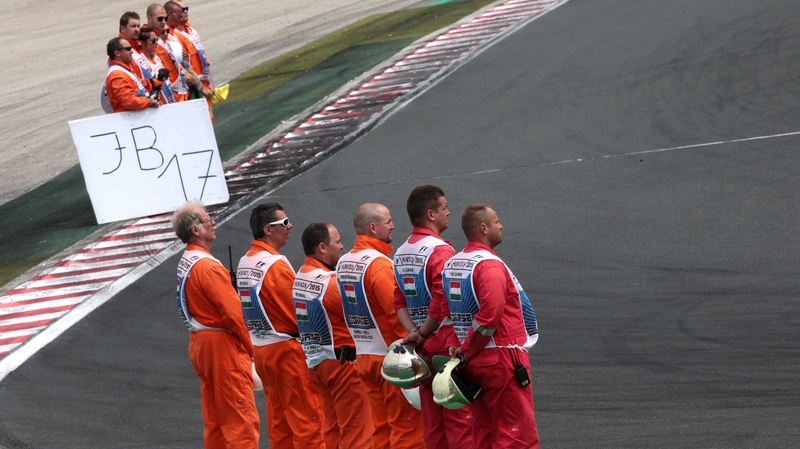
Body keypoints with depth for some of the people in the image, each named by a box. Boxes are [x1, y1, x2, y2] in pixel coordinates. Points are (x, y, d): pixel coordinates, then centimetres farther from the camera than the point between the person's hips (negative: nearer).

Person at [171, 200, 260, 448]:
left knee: (214, 418, 13)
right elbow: (232, 312, -20)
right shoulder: (208, 266, -19)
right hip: (222, 344, -10)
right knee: (241, 417, -7)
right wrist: (249, 347, -8)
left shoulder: (185, 263, 10)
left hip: (199, 343, 10)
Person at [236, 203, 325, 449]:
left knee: (278, 416, 13)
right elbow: (300, 312, -16)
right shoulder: (276, 265, -18)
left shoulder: (244, 263, 8)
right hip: (286, 349, -9)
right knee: (306, 416, -4)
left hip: (260, 348, 9)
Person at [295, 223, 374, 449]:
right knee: (356, 430, -4)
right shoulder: (331, 281, -19)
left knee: (333, 428, 14)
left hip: (315, 361, 9)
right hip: (341, 362, -9)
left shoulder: (300, 278, 8)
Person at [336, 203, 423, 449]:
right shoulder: (379, 264, -17)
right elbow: (398, 312, -21)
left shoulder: (343, 263, 9)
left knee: (381, 428, 12)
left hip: (364, 355, 8)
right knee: (406, 428, -4)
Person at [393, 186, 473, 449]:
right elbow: (442, 304, -22)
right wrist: (423, 334, -9)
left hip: (424, 349, 8)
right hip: (448, 346, -8)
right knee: (460, 421, -5)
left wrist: (414, 332, -1)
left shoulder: (400, 254, 12)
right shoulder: (440, 250, -15)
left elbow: (399, 302, 11)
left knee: (432, 424, 11)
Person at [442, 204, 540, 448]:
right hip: (503, 360, -9)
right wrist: (466, 350, -14)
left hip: (474, 364, 9)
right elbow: (490, 314, -24)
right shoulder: (490, 265, -15)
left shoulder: (451, 265, 13)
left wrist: (456, 346, 5)